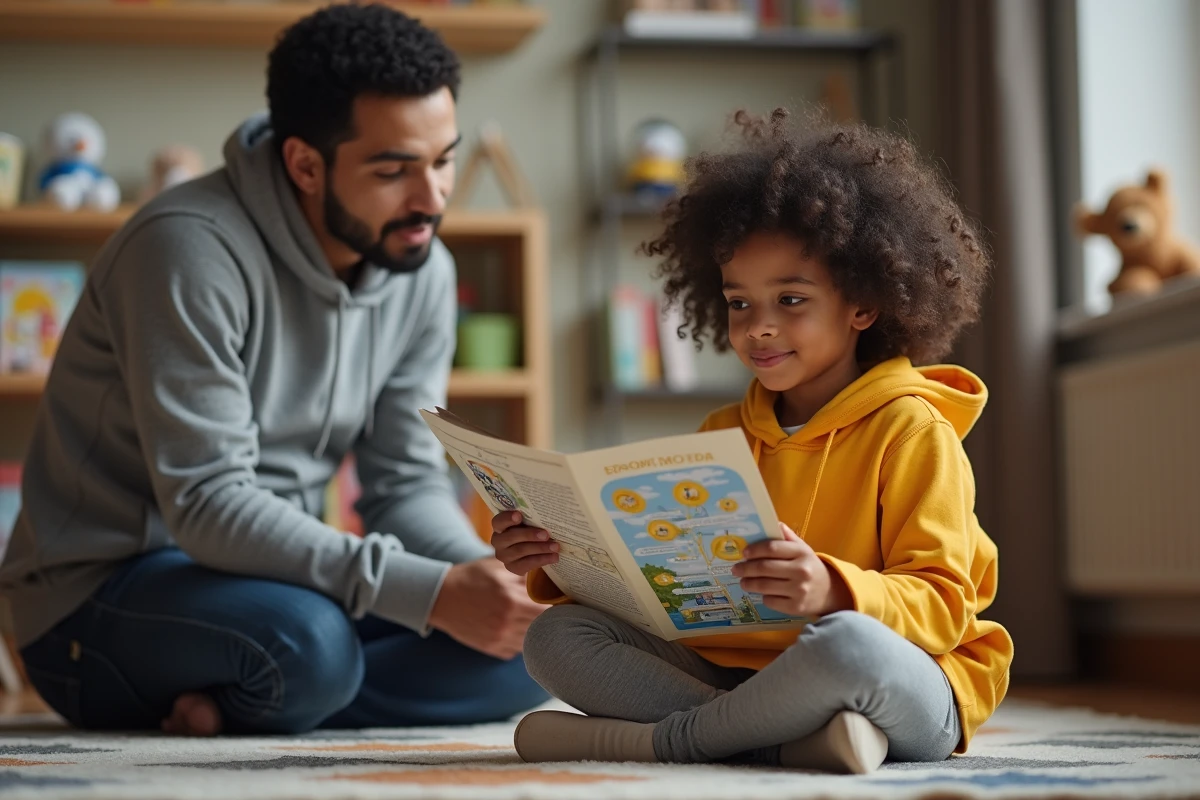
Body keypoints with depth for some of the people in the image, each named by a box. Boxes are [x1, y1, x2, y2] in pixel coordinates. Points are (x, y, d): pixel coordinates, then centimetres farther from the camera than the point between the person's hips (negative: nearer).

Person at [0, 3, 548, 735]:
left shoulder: (422, 269, 0)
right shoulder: (192, 247, -22)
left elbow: (408, 483, 3)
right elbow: (207, 505, -28)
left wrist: (486, 571, -20)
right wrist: (430, 591, -34)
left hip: (276, 573, 7)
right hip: (100, 595, -7)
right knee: (305, 643, -39)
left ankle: (224, 704, -13)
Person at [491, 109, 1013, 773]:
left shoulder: (911, 433, -3)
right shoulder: (723, 436, 18)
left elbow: (942, 602, -11)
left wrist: (834, 591, -31)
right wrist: (561, 563, -2)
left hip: (907, 695, -6)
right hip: (730, 671, 6)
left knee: (848, 643, -41)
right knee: (554, 637, -11)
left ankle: (661, 738, -20)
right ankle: (786, 738, -27)